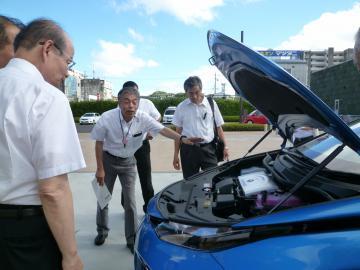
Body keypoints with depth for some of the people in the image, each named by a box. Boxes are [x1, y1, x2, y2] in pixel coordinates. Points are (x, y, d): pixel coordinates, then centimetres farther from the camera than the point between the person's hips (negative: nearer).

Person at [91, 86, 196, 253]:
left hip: (127, 162, 1)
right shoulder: (107, 118, -24)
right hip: (108, 159, 0)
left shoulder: (143, 118, -22)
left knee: (130, 200, -1)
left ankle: (132, 239, 11)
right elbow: (99, 143, -13)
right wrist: (100, 169, -12)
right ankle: (102, 231, 33)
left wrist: (182, 139, -42)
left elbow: (162, 129, -24)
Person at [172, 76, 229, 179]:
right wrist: (176, 154, 5)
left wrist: (225, 146, 0)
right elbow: (178, 131, 6)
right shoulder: (181, 107, 2)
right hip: (188, 149, 0)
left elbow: (218, 127, 6)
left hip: (208, 148, 0)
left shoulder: (211, 104, 2)